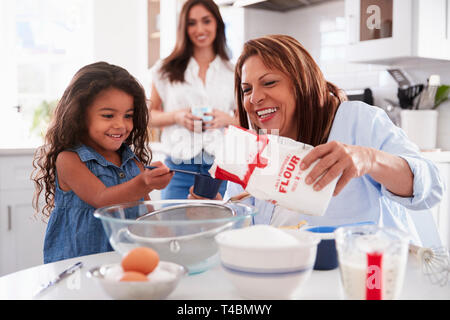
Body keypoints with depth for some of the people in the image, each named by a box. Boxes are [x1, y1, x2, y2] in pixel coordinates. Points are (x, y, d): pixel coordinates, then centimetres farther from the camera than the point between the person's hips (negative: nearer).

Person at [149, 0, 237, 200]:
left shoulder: (233, 72, 11)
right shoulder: (166, 70, 10)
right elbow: (150, 115, 10)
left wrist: (227, 119, -8)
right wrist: (176, 116, -8)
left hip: (222, 166, 1)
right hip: (179, 167, 0)